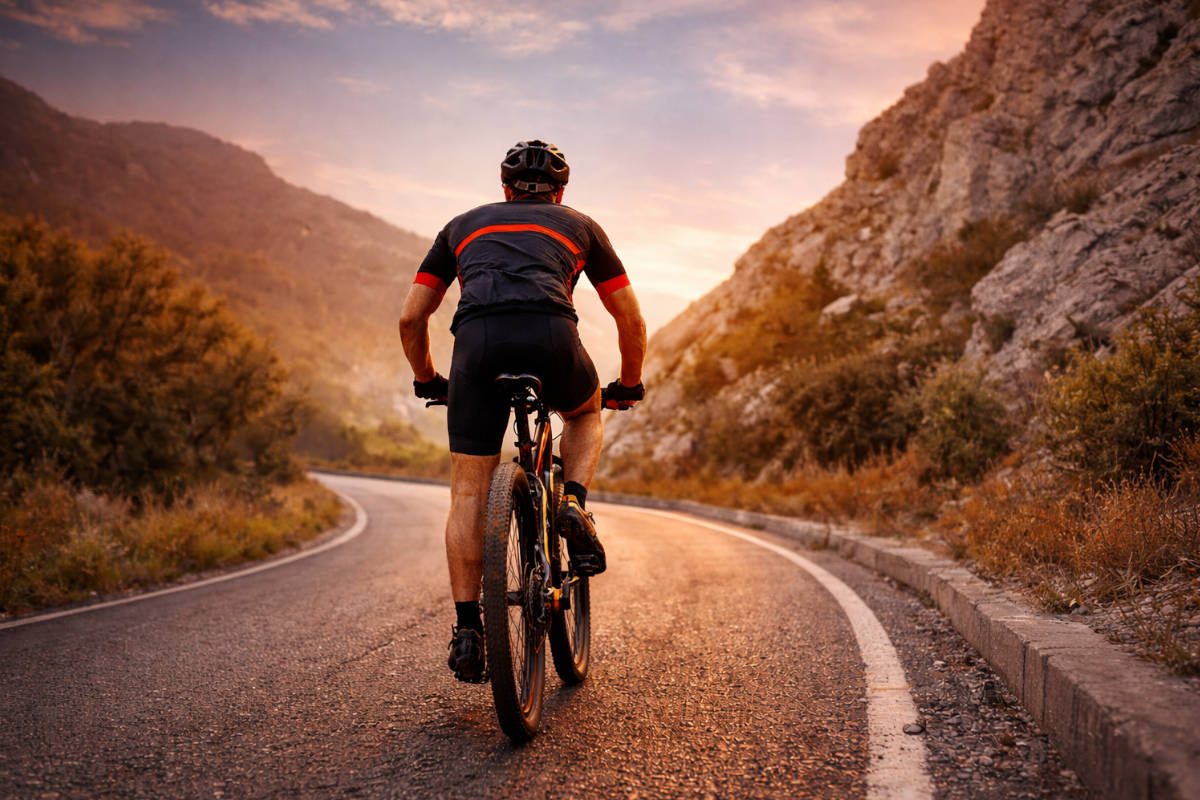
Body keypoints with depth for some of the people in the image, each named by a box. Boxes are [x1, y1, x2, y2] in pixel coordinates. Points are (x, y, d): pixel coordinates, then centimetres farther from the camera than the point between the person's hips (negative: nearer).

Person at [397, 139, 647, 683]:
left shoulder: (464, 224, 34)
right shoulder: (579, 225, 32)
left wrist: (425, 379, 45)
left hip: (477, 339, 1)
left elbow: (411, 318, 29)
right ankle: (573, 504, 7)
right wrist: (629, 385, 45)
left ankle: (467, 628, 6)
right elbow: (631, 320, 29)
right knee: (585, 415, 33)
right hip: (552, 336, 0)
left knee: (469, 489, 11)